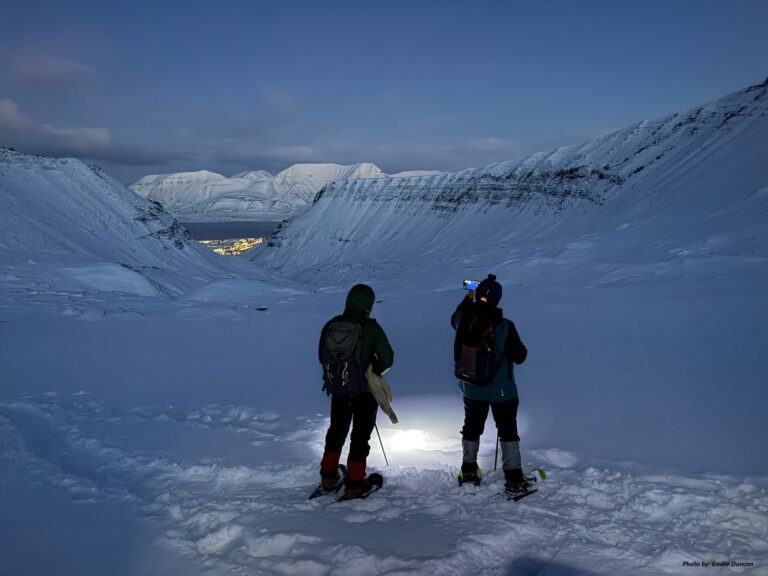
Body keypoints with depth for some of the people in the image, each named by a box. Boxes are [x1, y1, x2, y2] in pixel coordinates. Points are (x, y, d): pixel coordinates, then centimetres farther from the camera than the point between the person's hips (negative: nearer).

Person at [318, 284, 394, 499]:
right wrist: (373, 371, 4)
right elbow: (387, 359, -15)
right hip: (364, 392, -4)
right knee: (360, 435, 9)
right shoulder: (370, 327, -17)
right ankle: (354, 483, 15)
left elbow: (322, 357, 4)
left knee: (336, 431, 23)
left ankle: (328, 475, 32)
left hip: (337, 390, 4)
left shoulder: (330, 325, -5)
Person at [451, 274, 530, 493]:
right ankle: (513, 477, 15)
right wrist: (518, 346, 6)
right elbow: (520, 356, -14)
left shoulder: (464, 320, -14)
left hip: (471, 387, 4)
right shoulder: (505, 327, -24)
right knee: (508, 430, 11)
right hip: (501, 390, -4)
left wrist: (468, 298, 24)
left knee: (472, 427, 21)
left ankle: (468, 470, 33)